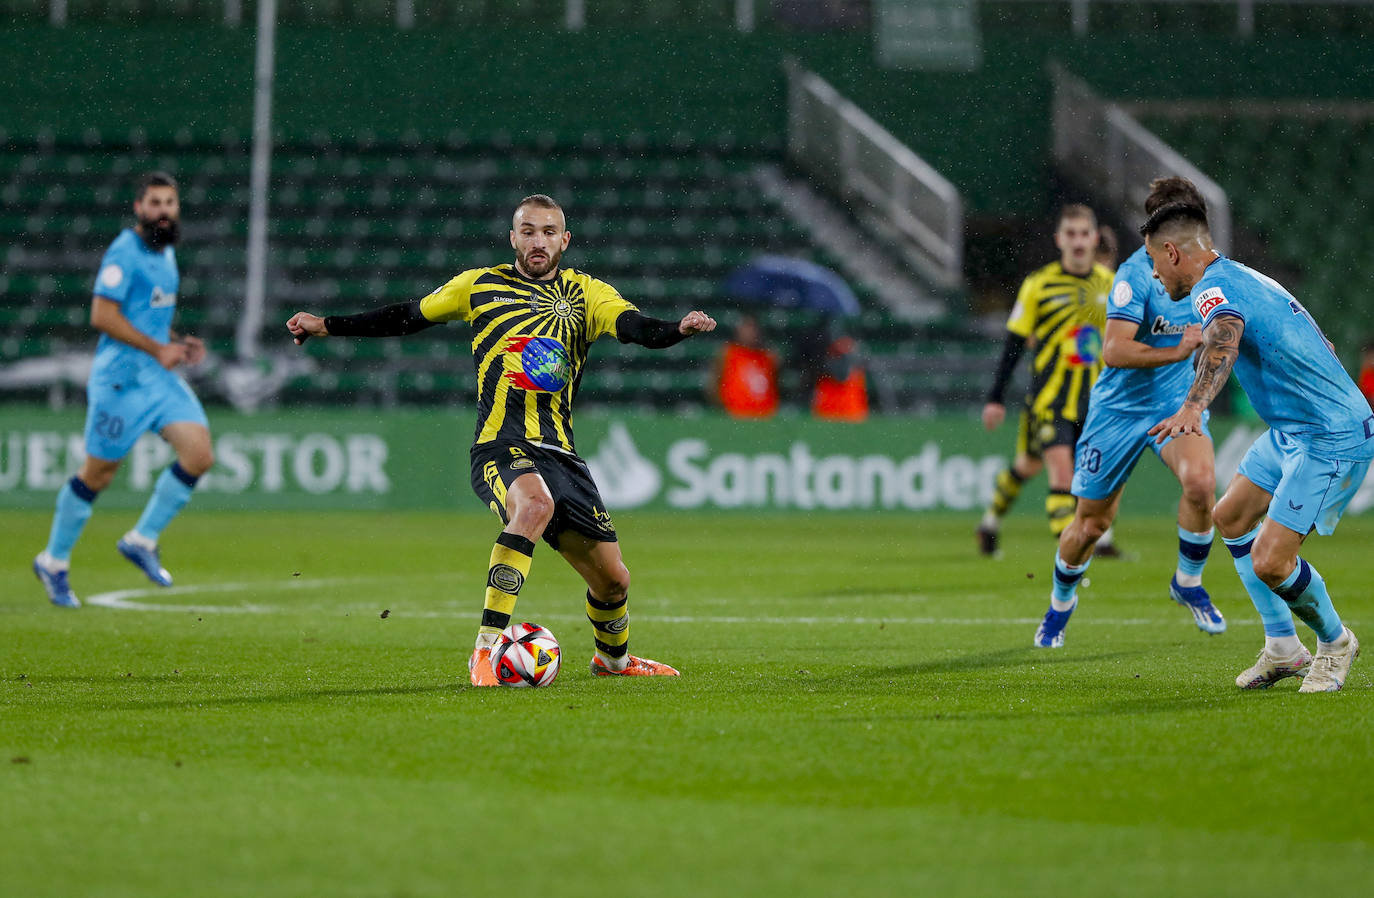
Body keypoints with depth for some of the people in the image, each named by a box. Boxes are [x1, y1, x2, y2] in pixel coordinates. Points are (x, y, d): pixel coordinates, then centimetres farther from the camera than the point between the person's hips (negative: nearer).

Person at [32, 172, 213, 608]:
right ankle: (54, 562, 16)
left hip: (161, 376, 8)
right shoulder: (125, 253, -13)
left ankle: (142, 540, 6)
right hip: (122, 378, -8)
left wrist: (178, 342, 9)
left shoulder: (166, 253, 15)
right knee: (97, 473, 0)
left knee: (199, 454, -7)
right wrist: (157, 349, -18)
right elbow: (103, 315, -19)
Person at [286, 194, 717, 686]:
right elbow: (407, 317, 24)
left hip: (559, 453, 3)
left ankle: (613, 657, 40)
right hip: (500, 447, -3)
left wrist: (680, 328, -28)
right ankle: (486, 649, -38)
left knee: (612, 579, 5)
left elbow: (636, 327, -6)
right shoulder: (481, 285, 13)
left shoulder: (586, 293, 12)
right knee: (535, 502, -38)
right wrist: (325, 326, 22)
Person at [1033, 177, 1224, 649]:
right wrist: (1177, 351, -33)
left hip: (1176, 401, 3)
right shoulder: (1135, 274, -20)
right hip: (1121, 406, -3)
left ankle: (1188, 583, -3)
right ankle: (1060, 603, 35)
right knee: (1091, 522, 6)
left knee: (1200, 483, -27)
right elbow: (1114, 351, -29)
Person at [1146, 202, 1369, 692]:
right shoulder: (1247, 279, 15)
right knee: (1231, 518, 18)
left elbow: (1224, 343, -41)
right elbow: (1320, 345, 25)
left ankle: (1334, 642, 14)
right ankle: (1283, 650, 22)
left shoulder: (1214, 288, -16)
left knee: (1270, 562, -13)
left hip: (1331, 440, -11)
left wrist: (1193, 406, -58)